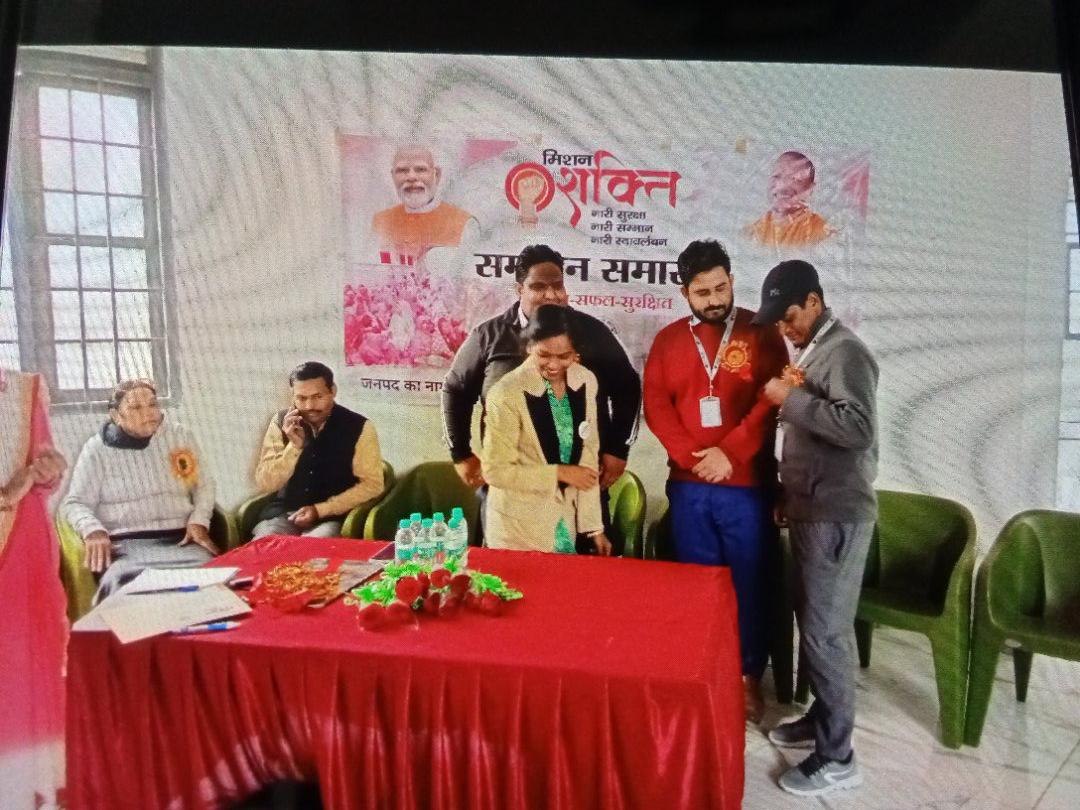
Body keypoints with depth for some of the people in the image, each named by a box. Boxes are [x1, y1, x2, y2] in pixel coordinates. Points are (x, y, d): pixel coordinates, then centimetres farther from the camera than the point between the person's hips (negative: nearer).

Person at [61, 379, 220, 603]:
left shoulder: (180, 435, 12)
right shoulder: (97, 448, 7)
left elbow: (204, 485, 17)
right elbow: (75, 503, 7)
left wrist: (199, 521, -1)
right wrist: (93, 531, -14)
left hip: (180, 540, 2)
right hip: (125, 544, -1)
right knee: (122, 581, -33)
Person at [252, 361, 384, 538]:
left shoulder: (358, 427, -7)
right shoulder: (281, 422, 1)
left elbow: (372, 484, -8)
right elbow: (264, 484, -1)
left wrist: (320, 510, -15)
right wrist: (294, 446, -16)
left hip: (333, 518, -3)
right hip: (283, 514, 3)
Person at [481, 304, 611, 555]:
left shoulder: (585, 382, -3)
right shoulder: (507, 394, -19)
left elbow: (588, 456, 2)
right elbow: (495, 470, -15)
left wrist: (594, 526, 3)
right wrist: (559, 473, -15)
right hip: (519, 527, -5)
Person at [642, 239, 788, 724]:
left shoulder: (761, 333, -2)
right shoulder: (668, 340, 7)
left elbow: (771, 402, -9)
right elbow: (655, 405, 1)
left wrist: (729, 453, -16)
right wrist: (692, 455, -12)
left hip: (748, 484, -2)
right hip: (687, 485, 3)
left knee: (749, 582, 7)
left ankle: (750, 676, 25)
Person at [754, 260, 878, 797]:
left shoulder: (845, 351, -14)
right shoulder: (812, 351, 14)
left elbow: (858, 428, -28)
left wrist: (791, 399, -20)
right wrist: (786, 493, 15)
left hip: (836, 515, -9)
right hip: (811, 509, 9)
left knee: (826, 630, -2)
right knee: (811, 622, 17)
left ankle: (837, 757, 10)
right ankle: (822, 718, 33)